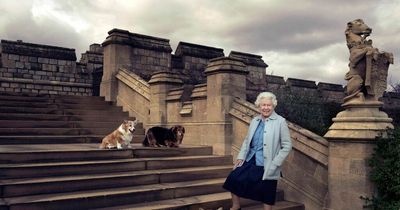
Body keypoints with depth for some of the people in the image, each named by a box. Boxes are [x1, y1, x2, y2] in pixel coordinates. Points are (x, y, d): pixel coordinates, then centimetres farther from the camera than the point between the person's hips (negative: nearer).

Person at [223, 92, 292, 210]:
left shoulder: (280, 122, -8)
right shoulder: (255, 120, 7)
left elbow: (287, 146, -8)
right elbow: (247, 140, 14)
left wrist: (275, 164, -13)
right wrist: (241, 157, 4)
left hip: (267, 165, -5)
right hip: (251, 160, 5)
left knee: (267, 194, 5)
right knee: (234, 178, 0)